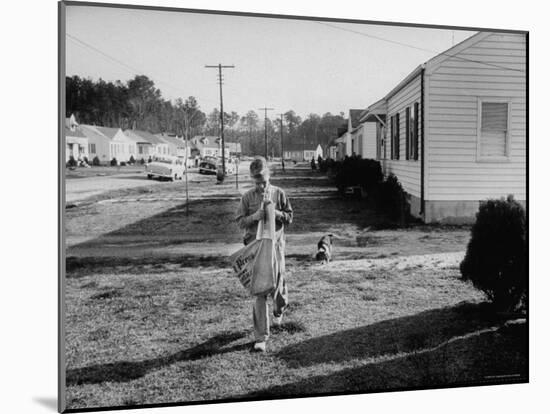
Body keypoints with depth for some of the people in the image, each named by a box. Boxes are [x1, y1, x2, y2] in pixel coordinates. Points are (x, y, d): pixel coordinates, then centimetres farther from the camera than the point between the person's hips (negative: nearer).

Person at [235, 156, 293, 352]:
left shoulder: (279, 194, 3)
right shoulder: (248, 197, 2)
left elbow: (289, 218, 5)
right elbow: (240, 222, 2)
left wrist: (275, 212, -14)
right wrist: (254, 216, -17)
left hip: (276, 244, 1)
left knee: (277, 283, 9)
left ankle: (279, 310, 48)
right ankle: (261, 337, 0)